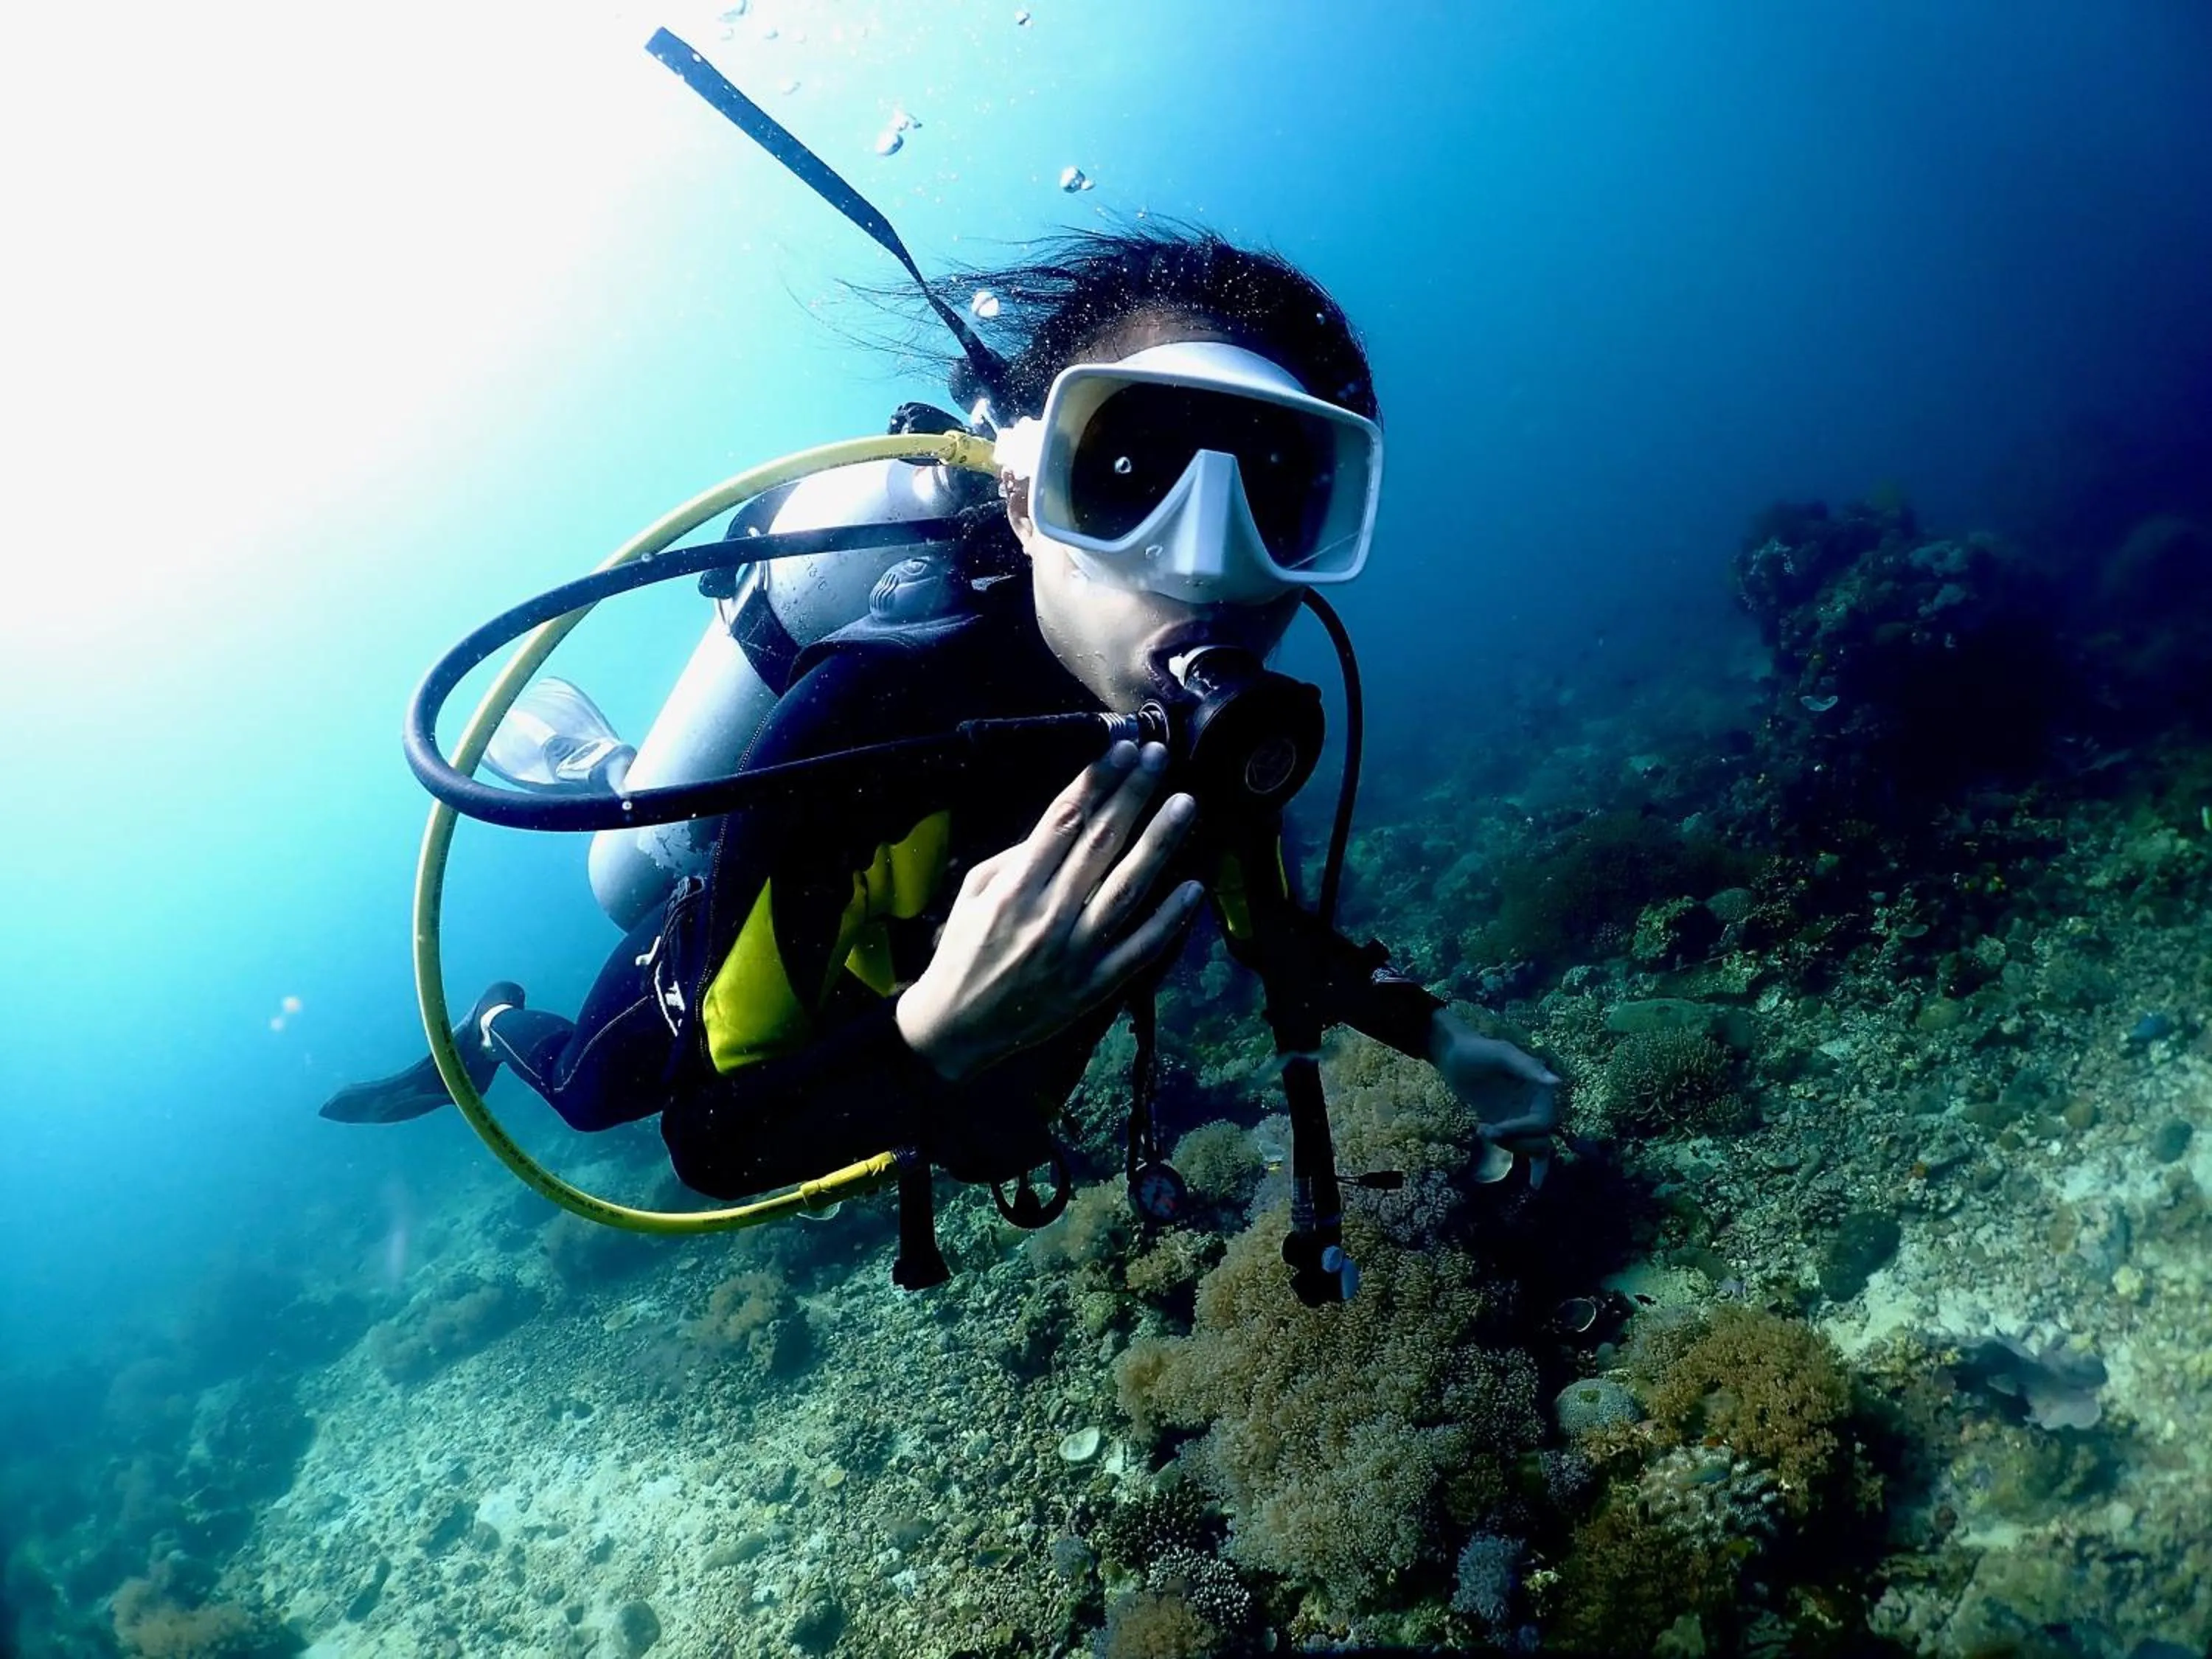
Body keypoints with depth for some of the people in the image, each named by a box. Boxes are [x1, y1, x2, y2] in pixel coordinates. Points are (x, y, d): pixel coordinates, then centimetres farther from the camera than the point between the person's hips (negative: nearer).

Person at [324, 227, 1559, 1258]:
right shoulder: (876, 712, -47)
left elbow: (1262, 924, -4)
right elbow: (715, 1146, -40)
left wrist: (1439, 1036, -14)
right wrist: (937, 1036, -57)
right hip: (718, 1001, -4)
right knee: (586, 1094, 28)